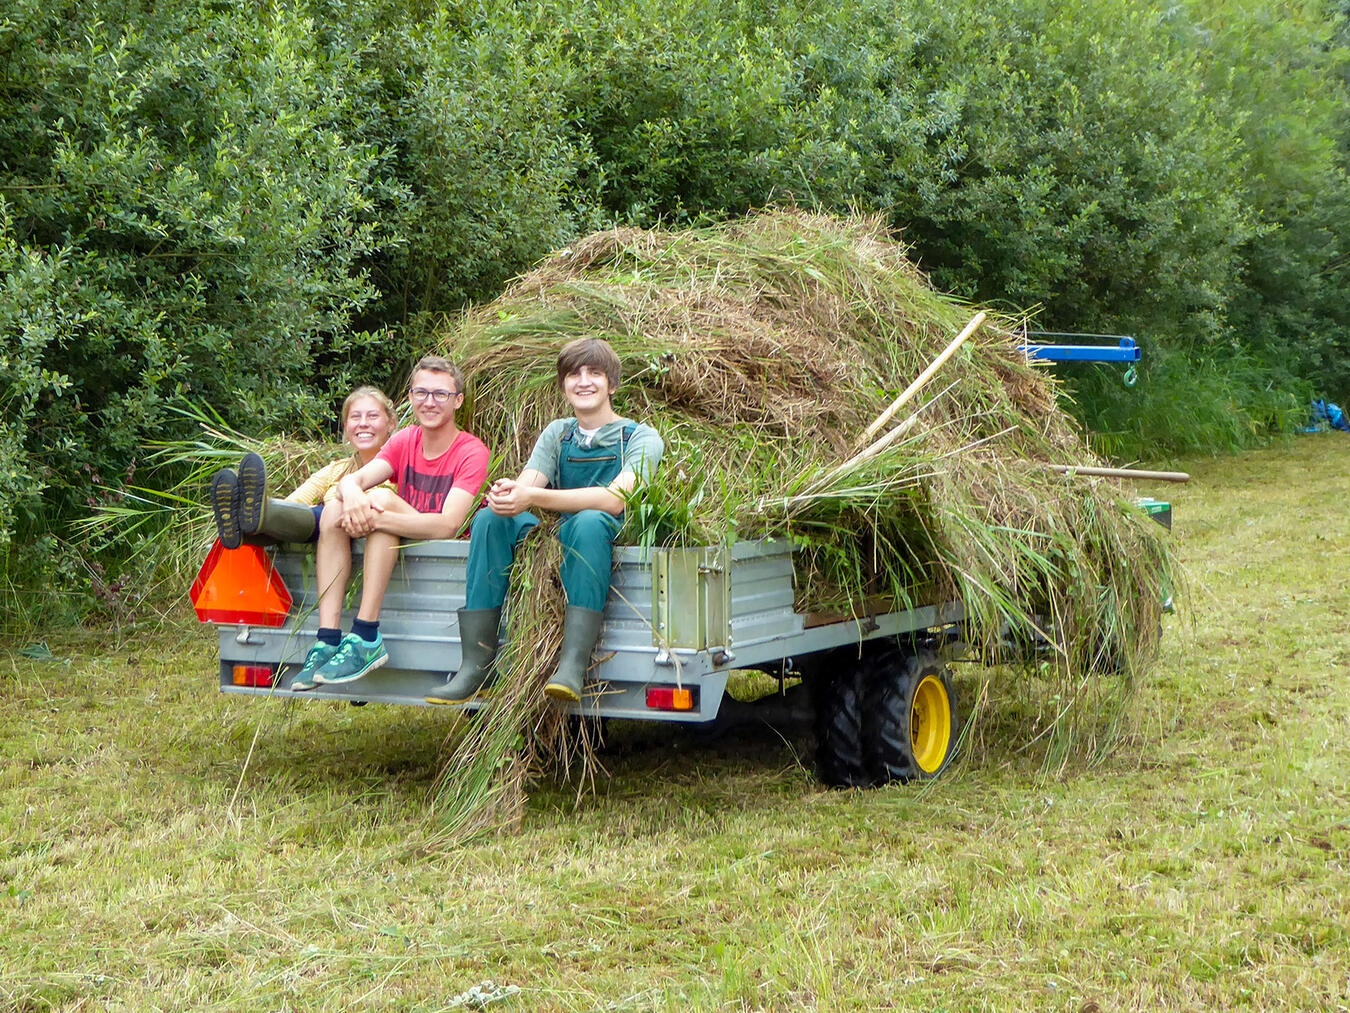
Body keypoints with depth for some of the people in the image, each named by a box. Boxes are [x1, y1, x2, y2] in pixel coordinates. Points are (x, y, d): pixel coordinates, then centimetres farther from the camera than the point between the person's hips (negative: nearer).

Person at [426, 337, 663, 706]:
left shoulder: (641, 439, 0)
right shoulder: (557, 433, 16)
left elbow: (615, 498, -20)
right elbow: (525, 484, -1)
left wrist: (534, 497, -31)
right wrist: (508, 492, -29)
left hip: (612, 548, -4)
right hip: (557, 545, 5)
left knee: (590, 521, -36)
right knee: (490, 519, -19)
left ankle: (573, 667, -45)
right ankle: (476, 667, -25)